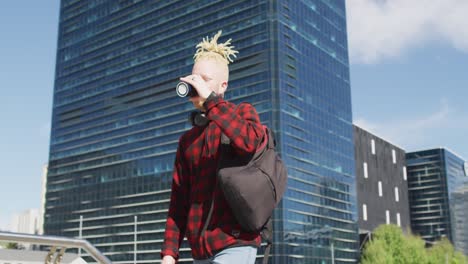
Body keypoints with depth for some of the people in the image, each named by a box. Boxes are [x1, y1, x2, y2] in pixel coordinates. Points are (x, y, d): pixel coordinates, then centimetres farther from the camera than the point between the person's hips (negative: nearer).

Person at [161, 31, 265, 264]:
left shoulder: (243, 113, 4)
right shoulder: (188, 140, 17)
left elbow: (249, 143, -21)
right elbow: (179, 201, 14)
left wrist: (210, 99, -16)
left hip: (234, 243, -6)